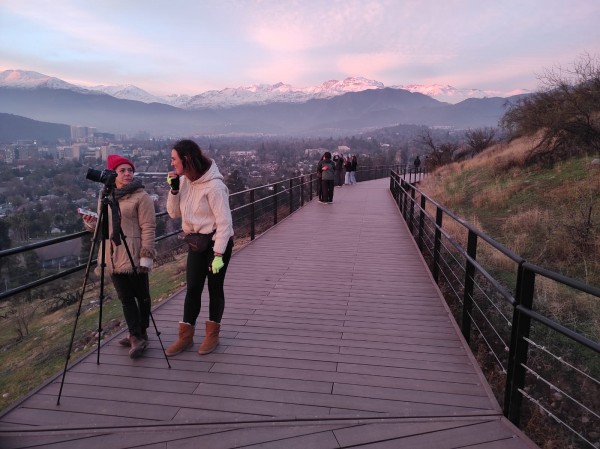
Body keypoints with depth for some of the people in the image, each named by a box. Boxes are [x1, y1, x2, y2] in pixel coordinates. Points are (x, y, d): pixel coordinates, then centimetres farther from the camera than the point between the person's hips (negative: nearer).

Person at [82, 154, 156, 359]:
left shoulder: (141, 197, -7)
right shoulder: (104, 197, 12)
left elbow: (148, 228, -12)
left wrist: (147, 254, -18)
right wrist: (91, 221, -1)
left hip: (134, 256, -5)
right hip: (113, 257, 6)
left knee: (141, 296, 6)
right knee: (125, 298, 8)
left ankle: (139, 335, 17)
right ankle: (136, 336, 16)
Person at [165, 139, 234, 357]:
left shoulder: (214, 185, -21)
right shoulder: (184, 181, 2)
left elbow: (224, 222, -21)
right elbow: (174, 213, 5)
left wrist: (218, 253, -22)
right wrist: (174, 189, -10)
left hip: (216, 242, -6)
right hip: (196, 242, 7)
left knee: (215, 288, 7)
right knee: (193, 288, 10)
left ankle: (212, 335, 23)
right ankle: (186, 336, 21)